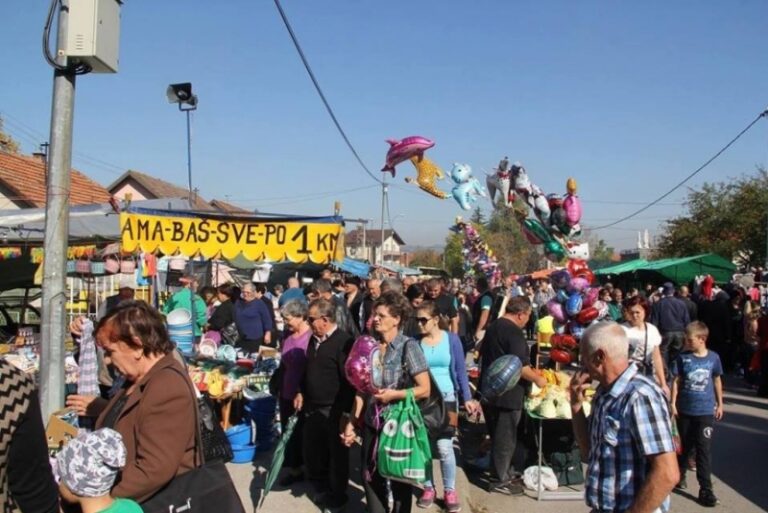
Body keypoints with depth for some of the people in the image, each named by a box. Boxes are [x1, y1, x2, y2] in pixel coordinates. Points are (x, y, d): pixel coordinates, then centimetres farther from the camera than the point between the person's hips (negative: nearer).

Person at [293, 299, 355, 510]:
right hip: (313, 407, 8)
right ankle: (322, 487, 41)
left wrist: (345, 411, -20)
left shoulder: (344, 341, -20)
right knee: (312, 451, 19)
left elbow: (349, 379, -21)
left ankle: (337, 494, 28)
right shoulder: (314, 339, 7)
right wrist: (301, 392, 15)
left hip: (334, 410, -8)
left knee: (337, 453, 10)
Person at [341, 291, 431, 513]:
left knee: (399, 478, 13)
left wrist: (394, 394, -23)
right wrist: (351, 422, 1)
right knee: (370, 476, 13)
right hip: (372, 422, 4)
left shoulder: (408, 346, -13)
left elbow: (424, 389, -14)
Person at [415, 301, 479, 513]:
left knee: (444, 447, -6)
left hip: (446, 398, -1)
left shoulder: (452, 339, -5)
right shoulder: (415, 342, -6)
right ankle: (428, 487, 28)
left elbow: (460, 371, 0)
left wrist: (467, 398, -3)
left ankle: (450, 491, 13)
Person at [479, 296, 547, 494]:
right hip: (507, 394, -9)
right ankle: (501, 481, 13)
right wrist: (538, 379, -8)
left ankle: (504, 469, 35)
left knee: (497, 434, 20)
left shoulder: (493, 327, 9)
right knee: (506, 437, 3)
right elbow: (521, 367, -24)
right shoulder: (514, 332, -20)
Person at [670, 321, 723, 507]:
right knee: (684, 445, 16)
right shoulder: (683, 357, -7)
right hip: (685, 409, 1)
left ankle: (705, 489, 5)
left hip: (706, 411, -1)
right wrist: (673, 403, -5)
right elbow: (676, 381, -2)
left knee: (704, 449, -1)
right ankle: (679, 475, 37)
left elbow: (717, 381, 8)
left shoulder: (713, 357, -5)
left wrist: (720, 403, 13)